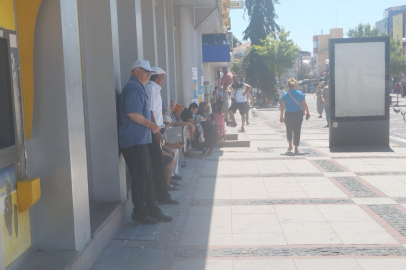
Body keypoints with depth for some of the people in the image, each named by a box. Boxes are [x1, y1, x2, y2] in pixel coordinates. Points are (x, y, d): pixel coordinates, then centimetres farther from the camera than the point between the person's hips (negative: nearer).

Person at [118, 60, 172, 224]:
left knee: (148, 177, 13)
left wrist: (152, 126, 19)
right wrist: (151, 125, -16)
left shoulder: (138, 87, 21)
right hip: (134, 141, -11)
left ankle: (152, 210, 21)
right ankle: (139, 213, 6)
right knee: (141, 178, -4)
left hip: (140, 141, 11)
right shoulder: (134, 87, -13)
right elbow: (132, 113, -22)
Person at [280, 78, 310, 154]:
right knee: (297, 130, 6)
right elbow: (304, 105, -2)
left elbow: (282, 106, -4)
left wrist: (281, 116, 2)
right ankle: (296, 148, 6)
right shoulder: (300, 93, -3)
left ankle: (290, 145, 15)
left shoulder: (285, 94, -3)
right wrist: (307, 112, 11)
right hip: (298, 114, 0)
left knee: (289, 129, 19)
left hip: (288, 114, 0)